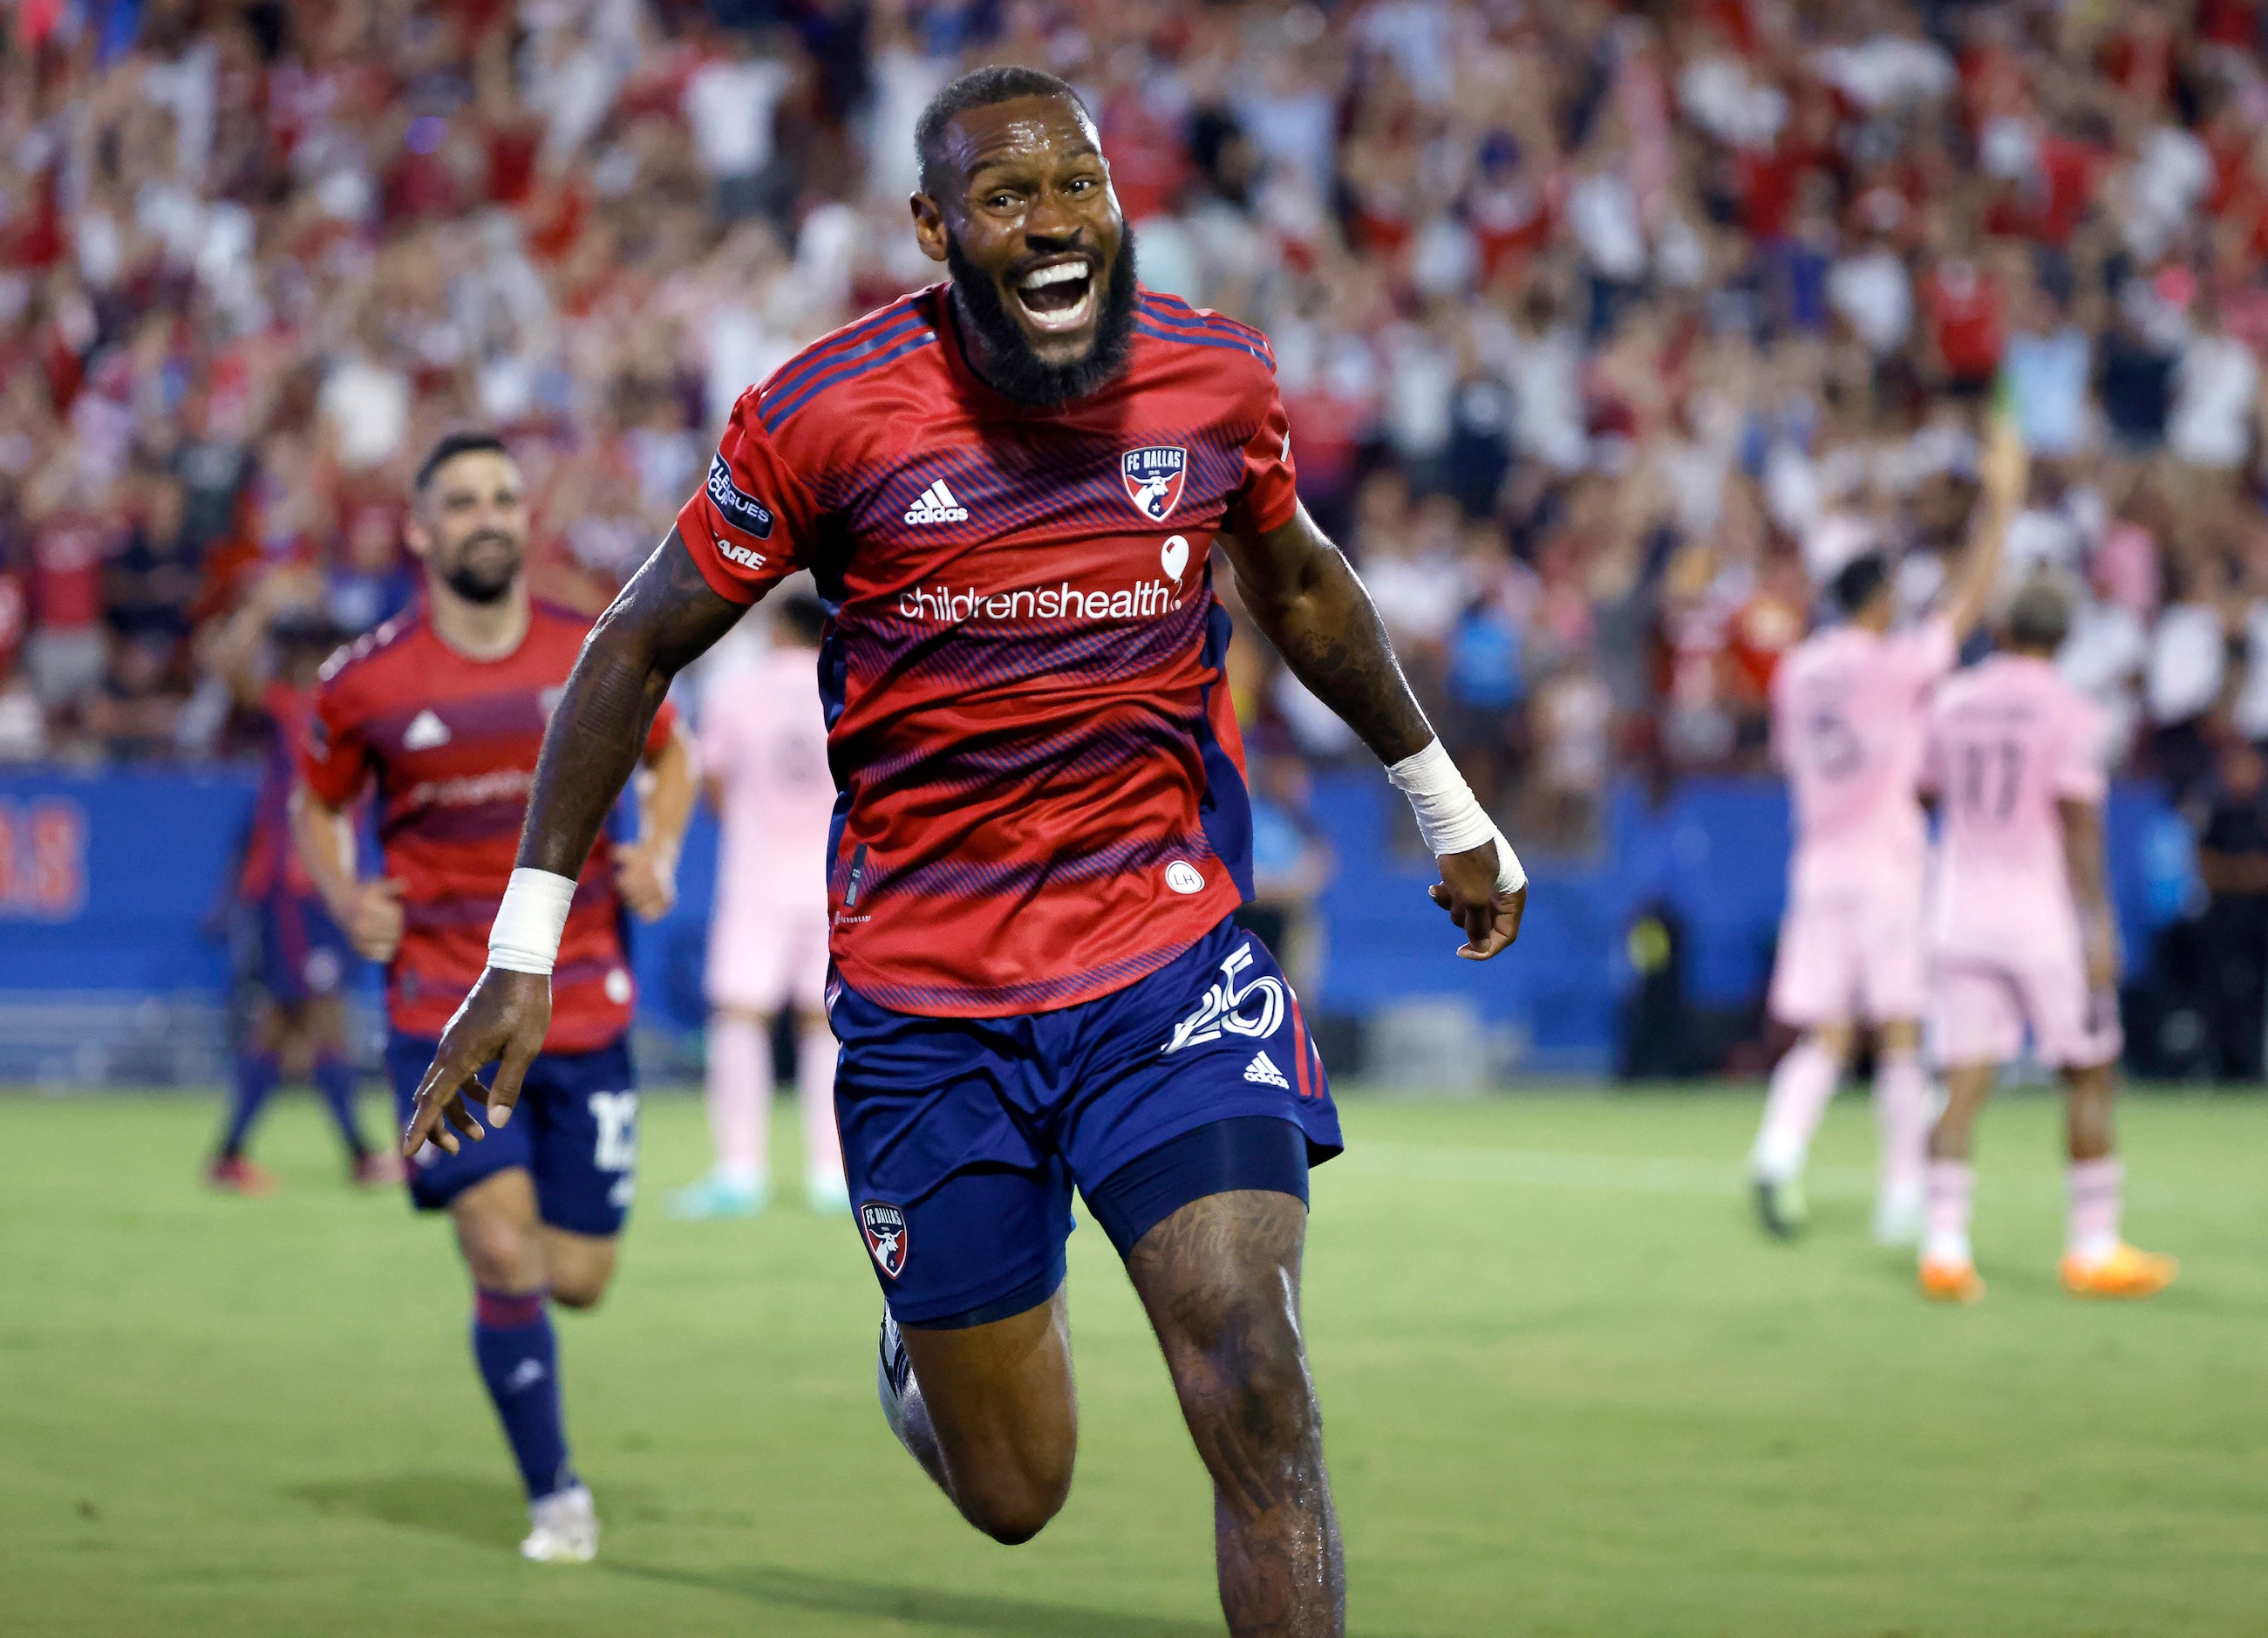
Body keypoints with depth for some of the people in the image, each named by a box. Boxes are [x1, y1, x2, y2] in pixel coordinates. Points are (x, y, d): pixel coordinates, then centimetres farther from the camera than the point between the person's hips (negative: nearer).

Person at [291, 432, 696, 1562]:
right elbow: (316, 806, 13)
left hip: (583, 999, 2)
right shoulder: (365, 685, -5)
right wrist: (345, 899, -7)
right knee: (506, 1260, -15)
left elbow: (669, 756, 18)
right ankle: (555, 1497, 3)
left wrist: (657, 852, -1)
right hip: (443, 1005, -2)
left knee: (578, 1279, 3)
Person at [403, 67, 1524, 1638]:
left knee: (1259, 1396, -17)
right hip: (927, 1001, -1)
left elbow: (1299, 582, 19)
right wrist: (525, 951, -2)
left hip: (1170, 950, 1)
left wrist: (1449, 806, 30)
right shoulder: (826, 415, -10)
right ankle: (921, 1354, 43)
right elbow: (641, 646, 0)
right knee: (1015, 1494, 6)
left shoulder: (1215, 377, -2)